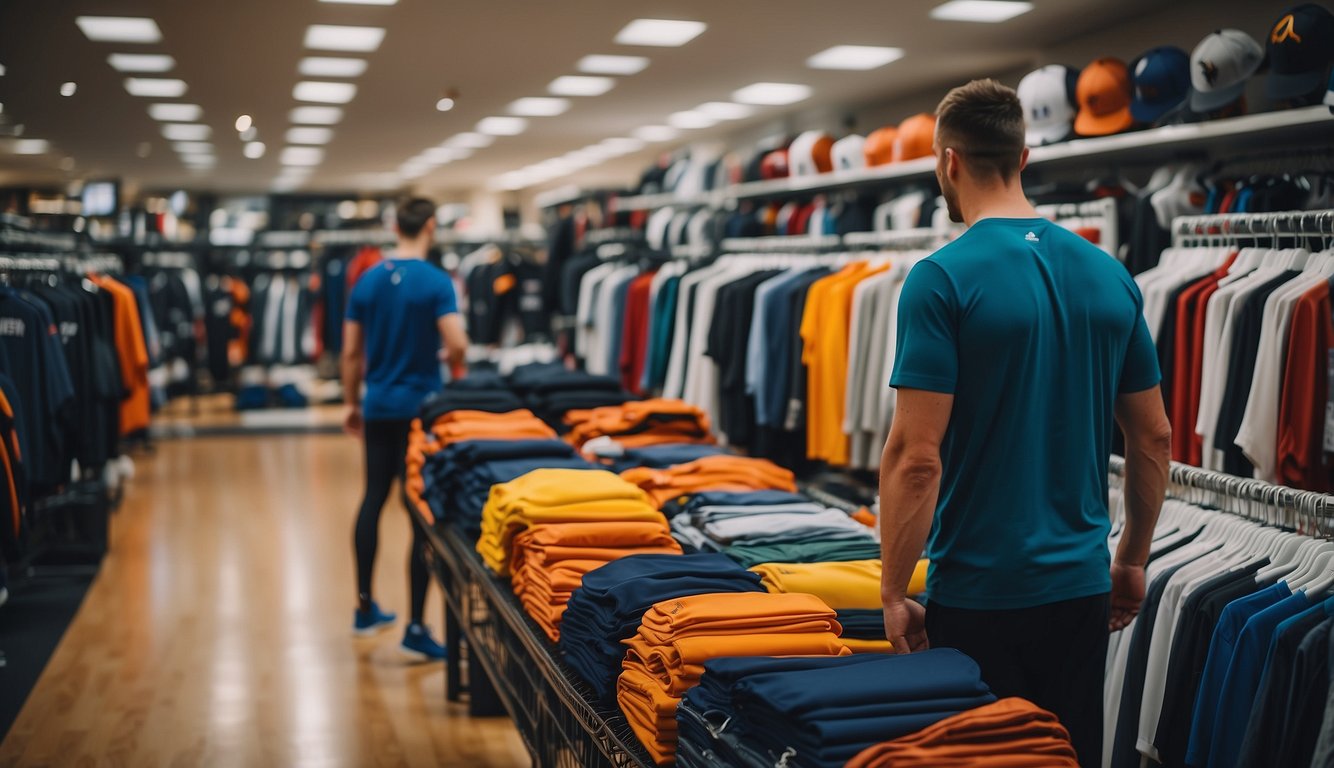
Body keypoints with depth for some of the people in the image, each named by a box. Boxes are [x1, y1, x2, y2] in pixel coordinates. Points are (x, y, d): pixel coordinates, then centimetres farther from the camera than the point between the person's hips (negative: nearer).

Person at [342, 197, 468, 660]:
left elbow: (351, 352, 8)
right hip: (421, 407, -6)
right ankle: (415, 629, -4)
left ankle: (365, 609, 25)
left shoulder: (367, 281, 5)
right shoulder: (436, 281, -11)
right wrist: (446, 359, 3)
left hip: (378, 407, 6)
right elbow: (457, 345, -20)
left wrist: (352, 404, 18)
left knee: (373, 501, 16)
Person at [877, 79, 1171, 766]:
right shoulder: (1110, 277, 3)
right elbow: (1154, 438, 8)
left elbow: (917, 456, -19)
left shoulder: (942, 278, -15)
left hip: (978, 592, -5)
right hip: (1082, 583, 6)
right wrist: (1133, 559, 19)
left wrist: (894, 592, -9)